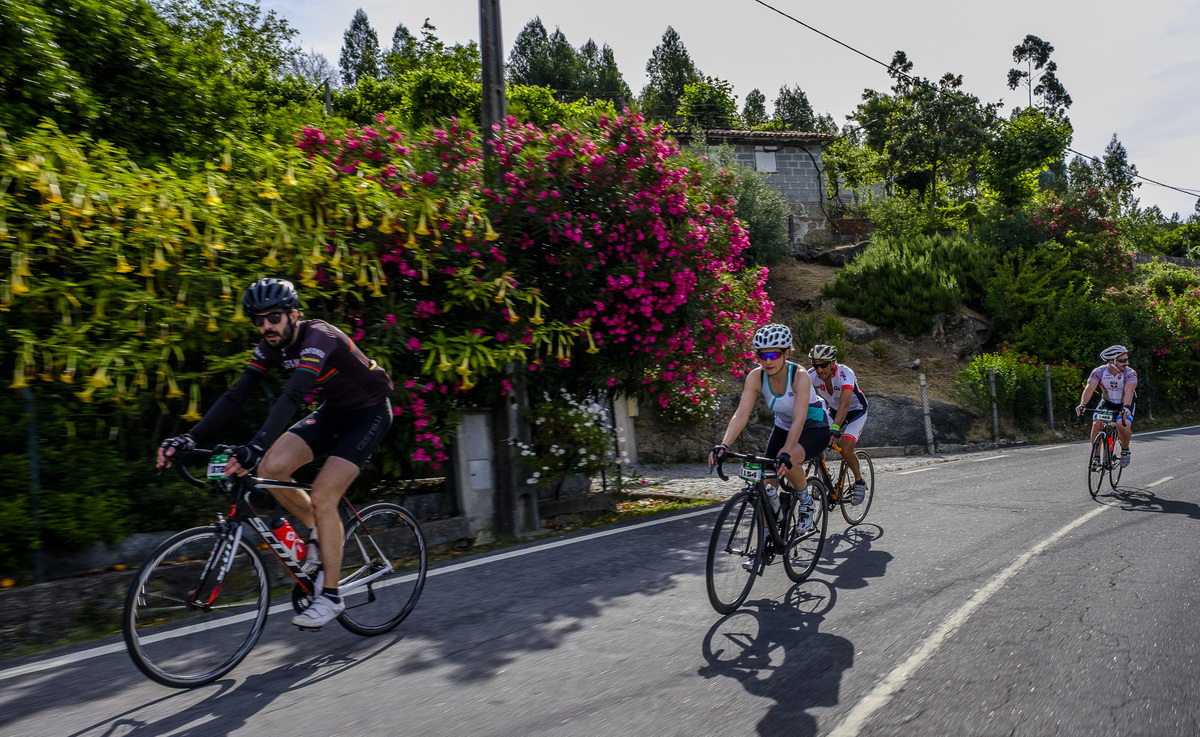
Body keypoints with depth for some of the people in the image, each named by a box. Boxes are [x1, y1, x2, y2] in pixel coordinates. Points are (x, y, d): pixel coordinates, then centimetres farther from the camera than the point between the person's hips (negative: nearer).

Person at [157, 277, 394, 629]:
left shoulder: (318, 338, -29)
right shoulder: (271, 347, -6)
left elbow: (292, 396, -43)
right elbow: (236, 395, -10)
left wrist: (256, 448, -55)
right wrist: (189, 438, -21)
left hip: (369, 412, -7)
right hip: (333, 411, 7)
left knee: (322, 496, -17)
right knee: (271, 467, -13)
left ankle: (331, 596, -3)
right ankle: (318, 532, 12)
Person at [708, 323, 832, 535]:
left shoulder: (800, 376, -31)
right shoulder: (755, 377, -20)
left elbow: (799, 420, -39)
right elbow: (741, 414, -27)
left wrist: (786, 453, -53)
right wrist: (723, 445, -41)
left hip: (815, 428, -5)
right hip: (783, 427, 5)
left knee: (787, 462, -33)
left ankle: (807, 502, -5)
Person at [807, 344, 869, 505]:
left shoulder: (845, 374, -34)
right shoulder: (811, 375, -21)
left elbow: (844, 405, -46)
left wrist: (835, 428, -59)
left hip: (856, 412, -5)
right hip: (834, 411, 5)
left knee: (845, 450, -21)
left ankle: (859, 482, 6)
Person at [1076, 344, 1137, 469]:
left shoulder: (1130, 373, -22)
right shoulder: (1099, 372, -18)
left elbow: (1129, 391, -37)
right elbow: (1089, 387, -31)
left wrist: (1125, 407, -55)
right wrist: (1082, 404, -48)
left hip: (1126, 404, -2)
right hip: (1107, 402, 2)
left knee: (1122, 425, -29)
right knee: (1096, 423, -23)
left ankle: (1125, 450, 2)